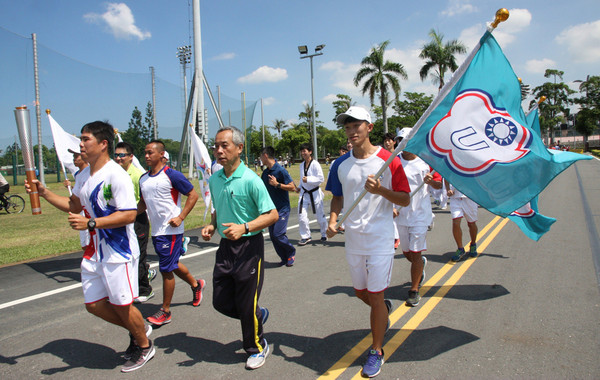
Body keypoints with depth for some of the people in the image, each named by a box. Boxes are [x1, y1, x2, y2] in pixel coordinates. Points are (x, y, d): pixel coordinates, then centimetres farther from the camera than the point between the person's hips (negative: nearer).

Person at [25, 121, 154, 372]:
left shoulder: (116, 175, -19)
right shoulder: (83, 176, 9)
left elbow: (129, 215, -24)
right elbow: (74, 205, 23)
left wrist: (89, 223, -27)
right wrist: (43, 193, 12)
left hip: (119, 251, -9)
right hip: (94, 251, 9)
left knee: (121, 304, 3)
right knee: (93, 304, 15)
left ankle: (145, 346, 28)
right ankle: (138, 330, 36)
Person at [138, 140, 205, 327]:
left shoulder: (171, 175, -12)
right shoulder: (143, 179, 10)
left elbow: (193, 195, -10)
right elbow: (143, 203, 20)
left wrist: (180, 217, -17)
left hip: (171, 230, -8)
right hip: (156, 231, 8)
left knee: (166, 270, -2)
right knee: (172, 265, 19)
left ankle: (165, 311, 12)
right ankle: (196, 284, 44)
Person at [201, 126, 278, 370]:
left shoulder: (251, 180, -17)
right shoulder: (214, 179, 5)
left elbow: (272, 214, -16)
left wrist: (244, 228, -27)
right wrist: (212, 225, 1)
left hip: (249, 247, -7)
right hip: (225, 245, 7)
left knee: (246, 305, 4)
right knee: (221, 302, 12)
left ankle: (257, 348, 31)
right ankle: (258, 315, 41)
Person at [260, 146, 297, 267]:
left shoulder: (281, 170, -13)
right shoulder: (265, 172, 9)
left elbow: (292, 187, -15)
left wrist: (277, 184, -21)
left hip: (282, 209, -7)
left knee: (278, 234, -13)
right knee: (272, 235, 6)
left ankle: (291, 252, 13)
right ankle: (285, 258, 19)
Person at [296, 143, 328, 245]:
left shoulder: (315, 164, -14)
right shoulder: (302, 165, 7)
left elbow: (321, 179, -18)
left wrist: (308, 179, -24)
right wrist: (299, 187, 10)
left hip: (315, 193, -5)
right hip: (304, 193, 5)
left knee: (320, 215, 6)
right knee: (301, 215, -2)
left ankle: (324, 235, 27)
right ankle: (305, 236, 11)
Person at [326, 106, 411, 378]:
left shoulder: (388, 160, -10)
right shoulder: (340, 164, 3)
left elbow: (405, 200, -7)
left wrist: (381, 190, -25)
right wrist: (332, 220, -4)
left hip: (380, 239, -5)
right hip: (353, 240, 5)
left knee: (375, 295, 2)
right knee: (360, 293, 18)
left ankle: (377, 351, 22)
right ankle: (384, 309, 52)